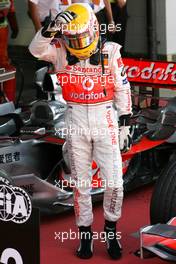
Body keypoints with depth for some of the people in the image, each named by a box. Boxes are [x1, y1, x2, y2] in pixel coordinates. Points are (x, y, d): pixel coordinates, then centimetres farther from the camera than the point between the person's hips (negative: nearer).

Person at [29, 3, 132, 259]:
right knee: (80, 182, 9)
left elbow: (122, 89, 0)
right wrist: (52, 28, -32)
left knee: (114, 182, -2)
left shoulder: (110, 51, -5)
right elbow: (36, 49, -16)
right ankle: (85, 233, 21)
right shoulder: (61, 52, 0)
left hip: (105, 118, -1)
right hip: (76, 120, 1)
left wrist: (124, 124, 1)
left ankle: (111, 229, 19)